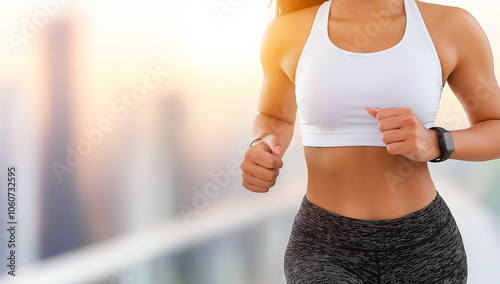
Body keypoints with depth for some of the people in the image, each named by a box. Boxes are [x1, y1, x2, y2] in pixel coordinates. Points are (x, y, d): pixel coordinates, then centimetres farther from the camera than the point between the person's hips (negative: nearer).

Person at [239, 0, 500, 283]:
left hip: (422, 248, 1)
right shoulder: (288, 32, -4)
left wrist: (433, 145, -19)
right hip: (327, 251, -1)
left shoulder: (453, 26, -6)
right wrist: (264, 152, -11)